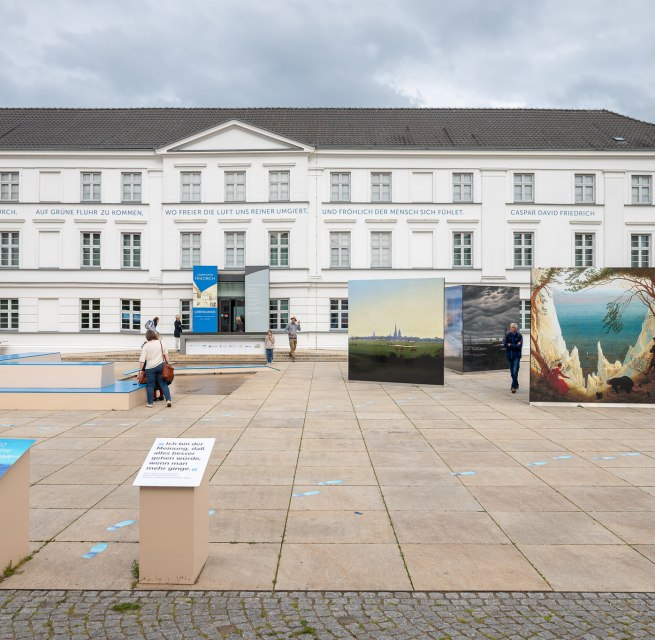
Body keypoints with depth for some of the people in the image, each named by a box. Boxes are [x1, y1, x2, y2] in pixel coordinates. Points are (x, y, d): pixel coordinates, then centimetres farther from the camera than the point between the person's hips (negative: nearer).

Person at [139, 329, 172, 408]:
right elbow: (166, 354, 6)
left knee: (150, 385, 7)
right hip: (160, 366, 3)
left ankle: (150, 403, 12)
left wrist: (140, 369, -2)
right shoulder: (160, 343, 4)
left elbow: (142, 360, -8)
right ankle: (168, 400, -2)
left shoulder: (146, 346, -6)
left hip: (150, 367, -3)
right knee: (163, 384, 8)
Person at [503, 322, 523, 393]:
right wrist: (515, 345, -12)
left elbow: (519, 346, -13)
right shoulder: (507, 335, 1)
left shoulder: (519, 335, -5)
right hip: (509, 355, 3)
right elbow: (505, 344, -7)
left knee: (515, 371, -12)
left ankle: (514, 387, -13)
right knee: (512, 372, 11)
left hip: (516, 356, -3)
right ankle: (516, 384, 29)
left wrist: (510, 345, -11)